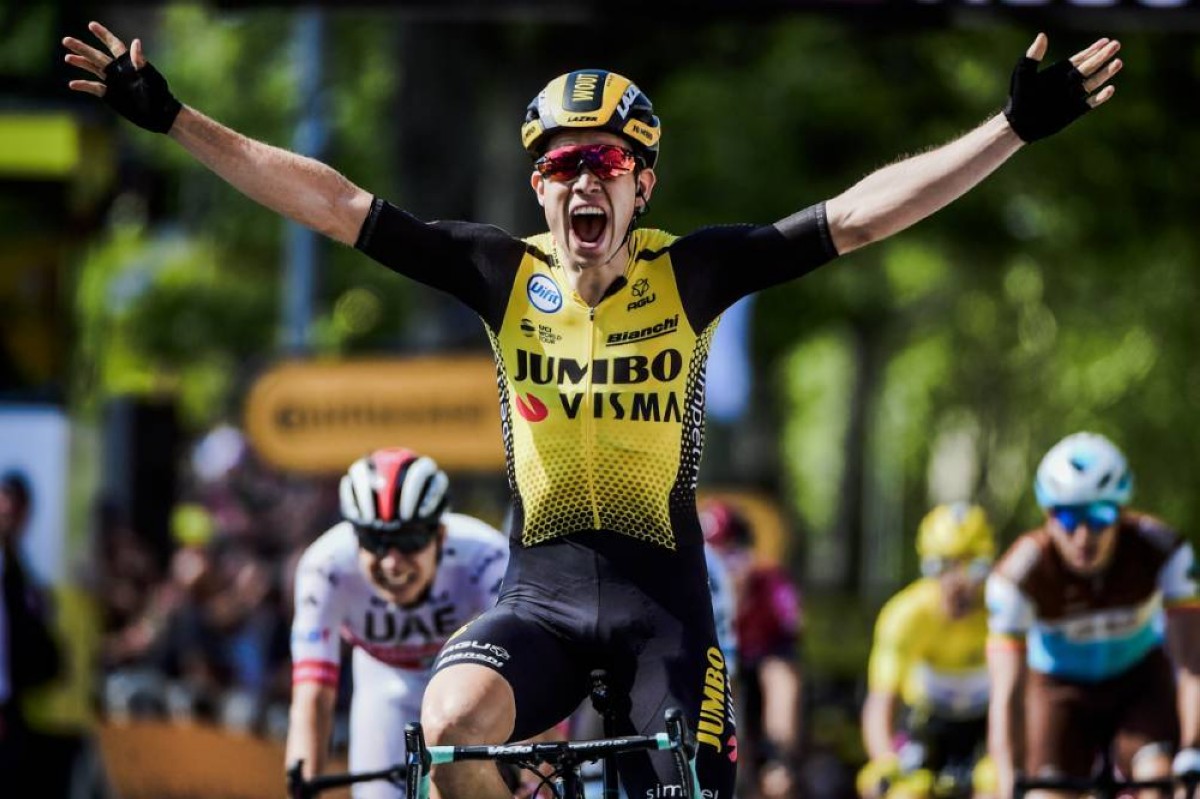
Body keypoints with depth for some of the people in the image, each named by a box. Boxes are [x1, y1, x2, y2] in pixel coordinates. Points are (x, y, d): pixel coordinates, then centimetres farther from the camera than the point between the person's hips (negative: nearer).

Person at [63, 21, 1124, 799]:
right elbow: (332, 204, -1)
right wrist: (170, 118, -3)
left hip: (661, 595, 0)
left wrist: (1017, 127, -19)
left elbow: (856, 216, -10)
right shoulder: (508, 277, 0)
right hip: (542, 589, 0)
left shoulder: (687, 277, -4)